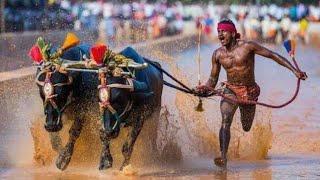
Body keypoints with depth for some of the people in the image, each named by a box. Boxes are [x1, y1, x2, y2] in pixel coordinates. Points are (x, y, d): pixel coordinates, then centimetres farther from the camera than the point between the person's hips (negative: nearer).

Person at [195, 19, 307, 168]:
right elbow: (213, 78, 7)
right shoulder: (217, 54, -4)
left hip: (249, 91, -1)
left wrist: (294, 71, -17)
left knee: (246, 128, 15)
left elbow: (273, 55, -12)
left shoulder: (247, 46, -15)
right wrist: (207, 88, -16)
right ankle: (223, 157, -31)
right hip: (230, 90, 1)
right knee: (225, 121, -25)